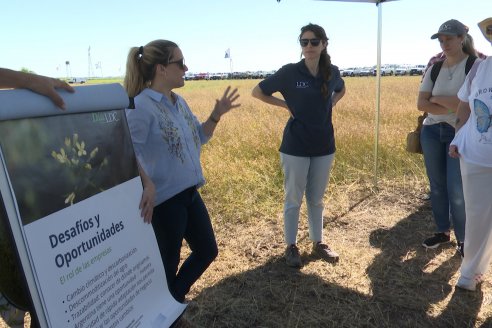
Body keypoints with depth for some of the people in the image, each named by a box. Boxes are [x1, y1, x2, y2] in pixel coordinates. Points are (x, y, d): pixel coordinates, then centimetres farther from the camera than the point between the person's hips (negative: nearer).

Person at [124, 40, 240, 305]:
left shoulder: (179, 102, 7)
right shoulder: (141, 106, -19)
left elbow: (199, 137, 17)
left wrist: (216, 115, 6)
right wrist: (146, 187, -28)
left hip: (189, 193, 9)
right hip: (163, 200, -9)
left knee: (207, 251, 20)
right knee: (167, 265, 10)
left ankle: (174, 301, 40)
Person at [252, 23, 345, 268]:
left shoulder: (332, 72, 1)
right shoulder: (290, 72, -10)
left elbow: (341, 90, 24)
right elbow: (258, 92, -1)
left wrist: (330, 105, 5)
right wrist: (287, 105, -6)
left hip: (324, 145, 4)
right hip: (296, 146, -3)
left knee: (316, 198, 15)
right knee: (293, 199, 6)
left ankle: (318, 243, 31)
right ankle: (291, 246, 23)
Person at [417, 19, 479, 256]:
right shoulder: (434, 68, 7)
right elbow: (421, 104, -2)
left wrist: (436, 98, -9)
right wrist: (452, 106, -13)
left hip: (461, 134, -4)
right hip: (432, 132, 5)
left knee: (457, 190, -4)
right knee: (437, 186, 12)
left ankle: (463, 239, 15)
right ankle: (442, 232, 28)